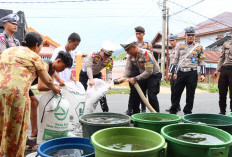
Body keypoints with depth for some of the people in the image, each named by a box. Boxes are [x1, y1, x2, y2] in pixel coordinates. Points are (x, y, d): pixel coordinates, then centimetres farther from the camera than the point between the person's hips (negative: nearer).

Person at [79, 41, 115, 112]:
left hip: (97, 74, 3)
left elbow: (109, 72, -23)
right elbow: (88, 66, -39)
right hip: (85, 73, -3)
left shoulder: (110, 60, -19)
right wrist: (91, 79, -53)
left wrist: (109, 83, -40)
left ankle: (105, 111, 3)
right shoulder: (93, 54, -31)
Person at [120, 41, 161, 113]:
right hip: (143, 75, 7)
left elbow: (149, 71, -32)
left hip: (154, 75, -7)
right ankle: (135, 113, 22)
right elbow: (128, 69, -3)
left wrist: (135, 79, -32)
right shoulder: (131, 56, -5)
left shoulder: (146, 54, -28)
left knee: (151, 96, -14)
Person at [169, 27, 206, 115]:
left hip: (192, 73, -2)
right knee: (176, 92, 5)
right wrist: (175, 72, 10)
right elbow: (176, 61, 16)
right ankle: (173, 111, 17)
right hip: (181, 72, 2)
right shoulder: (180, 47, 12)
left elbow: (202, 62, 6)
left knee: (190, 94, 3)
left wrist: (202, 74, -3)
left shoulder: (198, 47, 6)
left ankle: (187, 112, 15)